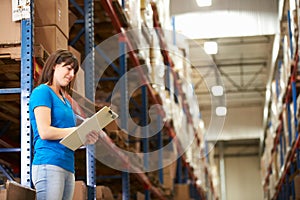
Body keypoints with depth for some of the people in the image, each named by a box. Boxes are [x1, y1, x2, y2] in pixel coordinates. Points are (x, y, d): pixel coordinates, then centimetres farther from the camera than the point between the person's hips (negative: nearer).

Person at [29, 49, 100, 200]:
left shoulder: (65, 101, 24)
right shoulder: (42, 91, -1)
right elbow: (44, 132, -13)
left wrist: (85, 138, 2)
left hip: (68, 167, 8)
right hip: (49, 164, -8)